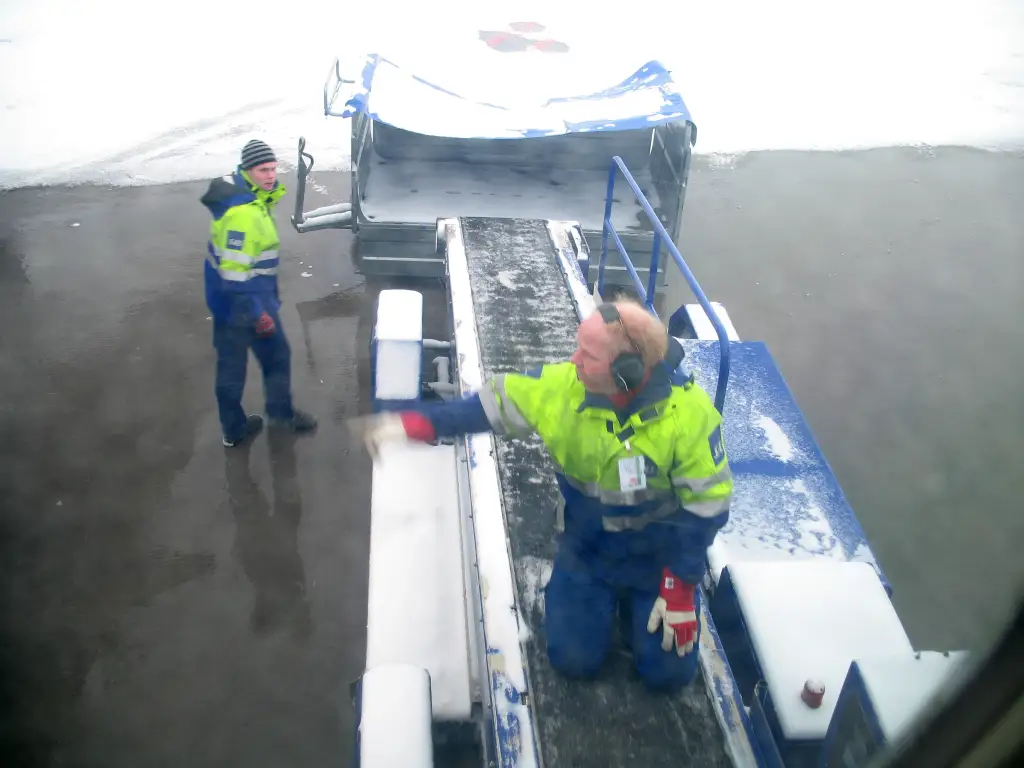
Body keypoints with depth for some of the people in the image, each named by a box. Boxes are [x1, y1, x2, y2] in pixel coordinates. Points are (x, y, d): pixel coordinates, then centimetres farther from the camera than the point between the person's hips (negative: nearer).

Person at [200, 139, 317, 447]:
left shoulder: (238, 192, 4)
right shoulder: (243, 213, -29)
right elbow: (235, 272, -30)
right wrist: (259, 313, -25)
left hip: (225, 298, 9)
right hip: (244, 300, -9)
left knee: (230, 365, 17)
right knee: (277, 356, 14)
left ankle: (234, 428, 32)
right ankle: (281, 413, 35)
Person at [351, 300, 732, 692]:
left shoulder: (688, 412, -28)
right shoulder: (563, 385, -23)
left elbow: (705, 505, -19)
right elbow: (492, 402, -13)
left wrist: (681, 589, -17)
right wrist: (412, 423, -25)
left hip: (661, 554, -1)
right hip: (586, 546, 2)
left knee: (667, 673, 0)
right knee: (573, 659, -1)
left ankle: (636, 600, 28)